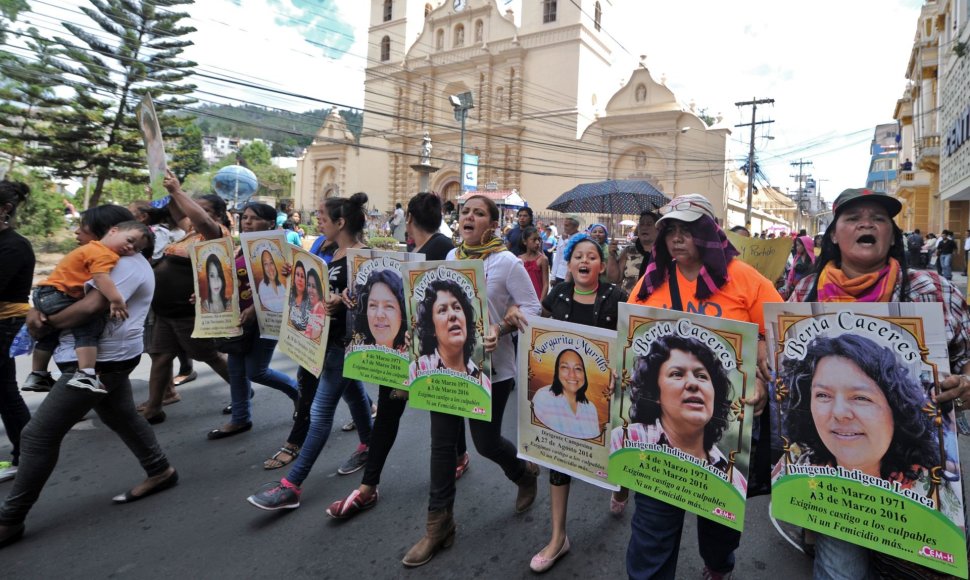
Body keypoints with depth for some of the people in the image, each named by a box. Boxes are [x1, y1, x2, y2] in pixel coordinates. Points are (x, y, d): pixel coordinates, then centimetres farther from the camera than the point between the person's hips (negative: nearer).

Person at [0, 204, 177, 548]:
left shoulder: (127, 264, -17)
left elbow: (92, 306, -28)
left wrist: (48, 323, -13)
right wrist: (37, 311, -7)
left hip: (99, 361, -11)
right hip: (104, 358, 11)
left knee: (38, 435, -4)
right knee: (122, 418, 21)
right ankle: (160, 472, 33)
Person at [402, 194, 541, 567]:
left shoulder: (506, 262, -12)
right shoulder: (451, 257, 4)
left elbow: (532, 307, -10)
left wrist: (500, 330, -24)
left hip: (491, 366, -5)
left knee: (485, 442, 8)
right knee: (442, 443, 8)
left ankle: (525, 473, 44)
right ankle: (439, 525, 24)